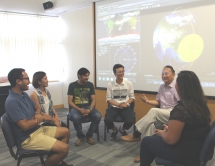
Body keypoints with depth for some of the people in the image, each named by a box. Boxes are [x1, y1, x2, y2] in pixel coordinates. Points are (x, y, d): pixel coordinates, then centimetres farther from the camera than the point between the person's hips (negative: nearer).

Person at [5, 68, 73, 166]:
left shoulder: (24, 94, 7)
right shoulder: (12, 101, -24)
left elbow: (36, 107, 21)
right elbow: (25, 126, -28)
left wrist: (38, 114, -3)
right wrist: (42, 118, -13)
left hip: (37, 129, 10)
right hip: (28, 138, -10)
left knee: (65, 132, 17)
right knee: (64, 148, -21)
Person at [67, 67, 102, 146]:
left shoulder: (90, 85, 4)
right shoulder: (72, 85, -3)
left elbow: (93, 100, 1)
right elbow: (70, 101, -7)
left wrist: (89, 110, -18)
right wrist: (80, 110, -22)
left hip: (88, 107, 2)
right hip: (76, 107, -2)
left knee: (98, 116, -28)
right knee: (75, 117, -37)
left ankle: (89, 135, -3)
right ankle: (80, 136, -8)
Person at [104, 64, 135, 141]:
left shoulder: (129, 83, 2)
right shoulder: (110, 84, -1)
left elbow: (132, 97, 7)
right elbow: (108, 99, 0)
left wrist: (126, 103, -14)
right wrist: (118, 104, -15)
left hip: (126, 107, 1)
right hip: (114, 106, 0)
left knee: (130, 121, -27)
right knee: (107, 120, -28)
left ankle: (122, 129, 15)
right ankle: (114, 130, 12)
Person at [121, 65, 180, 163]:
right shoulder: (162, 87, 15)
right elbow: (158, 103, 18)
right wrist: (147, 101, 2)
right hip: (161, 114, 6)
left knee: (153, 111, -31)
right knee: (149, 123, -26)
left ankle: (135, 135, -22)